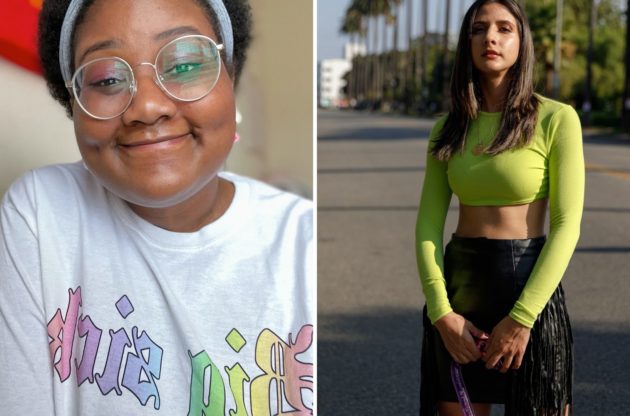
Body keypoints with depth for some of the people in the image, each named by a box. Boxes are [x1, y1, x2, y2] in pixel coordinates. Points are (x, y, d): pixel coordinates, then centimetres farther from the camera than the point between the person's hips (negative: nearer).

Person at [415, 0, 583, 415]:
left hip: (530, 288, -3)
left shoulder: (556, 119, -6)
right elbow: (429, 224, 2)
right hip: (459, 287, 4)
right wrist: (441, 311, -11)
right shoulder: (449, 129, 6)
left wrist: (521, 318, -16)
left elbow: (567, 226, -11)